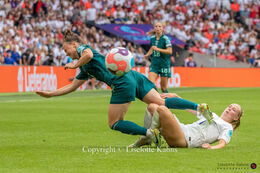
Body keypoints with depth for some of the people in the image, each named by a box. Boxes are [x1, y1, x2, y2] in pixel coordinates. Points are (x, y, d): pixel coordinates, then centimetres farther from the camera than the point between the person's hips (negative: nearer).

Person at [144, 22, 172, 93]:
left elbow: (170, 51, -19)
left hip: (164, 65, -4)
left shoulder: (165, 38, -9)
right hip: (154, 64, 4)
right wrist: (147, 54, 10)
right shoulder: (152, 38, 7)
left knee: (163, 88, 1)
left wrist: (158, 49, -25)